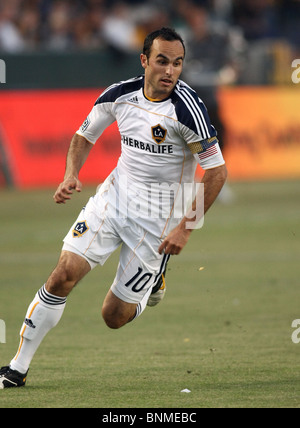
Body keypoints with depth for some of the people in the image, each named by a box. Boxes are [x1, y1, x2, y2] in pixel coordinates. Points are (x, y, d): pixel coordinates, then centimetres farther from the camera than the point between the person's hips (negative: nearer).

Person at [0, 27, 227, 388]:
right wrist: (71, 175, -6)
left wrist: (186, 226, -18)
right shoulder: (119, 95, -5)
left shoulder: (186, 108, -20)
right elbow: (85, 135, 13)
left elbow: (217, 171, -15)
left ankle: (153, 281, 35)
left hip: (157, 216, -4)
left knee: (114, 316, 0)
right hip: (114, 196, 4)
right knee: (64, 275, -12)